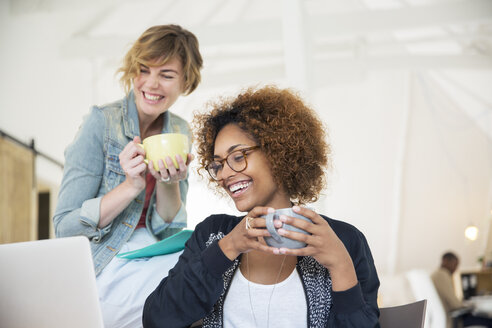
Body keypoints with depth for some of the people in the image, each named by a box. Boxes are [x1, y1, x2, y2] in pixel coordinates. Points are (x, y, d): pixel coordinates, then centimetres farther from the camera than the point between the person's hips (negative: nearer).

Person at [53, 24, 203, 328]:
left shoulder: (180, 132, 5)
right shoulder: (103, 123, -11)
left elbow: (168, 230, 3)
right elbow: (64, 226, -13)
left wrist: (169, 183, -17)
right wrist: (132, 186, -26)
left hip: (157, 262, 6)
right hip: (105, 273, -5)